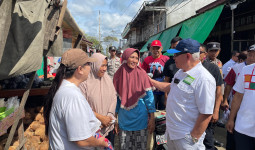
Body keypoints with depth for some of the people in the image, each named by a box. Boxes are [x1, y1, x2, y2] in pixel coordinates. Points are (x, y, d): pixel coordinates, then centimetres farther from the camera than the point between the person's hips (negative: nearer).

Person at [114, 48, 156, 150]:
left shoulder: (141, 74, -7)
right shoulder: (118, 75, -1)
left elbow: (149, 97, -5)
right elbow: (116, 98, 6)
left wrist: (152, 118, -6)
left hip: (140, 120, -1)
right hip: (124, 121, 2)